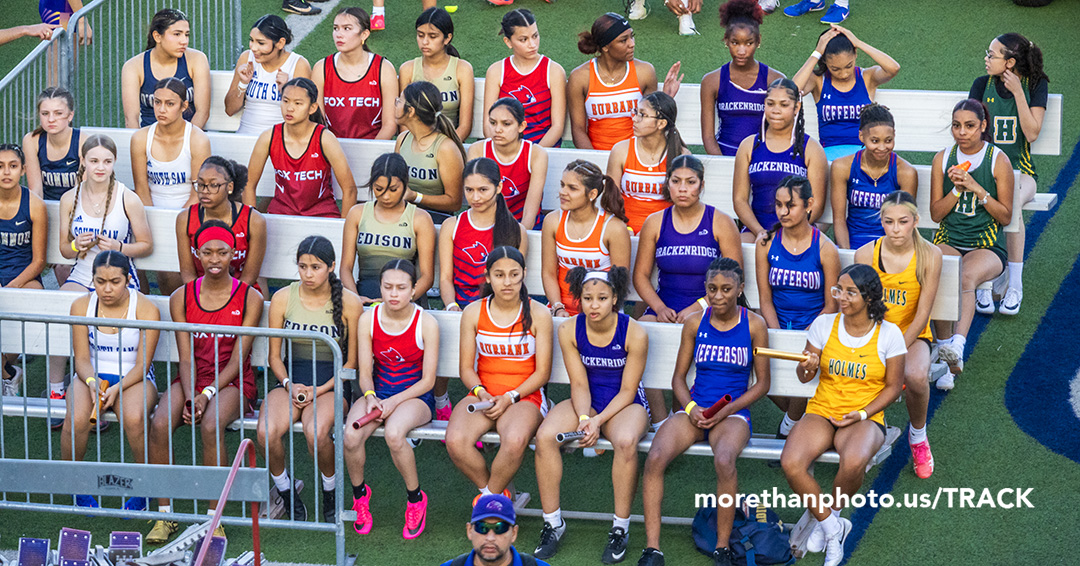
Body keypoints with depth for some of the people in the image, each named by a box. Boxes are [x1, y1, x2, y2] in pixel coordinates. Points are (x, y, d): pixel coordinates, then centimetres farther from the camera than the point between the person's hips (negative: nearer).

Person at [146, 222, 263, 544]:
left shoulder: (250, 299, -2)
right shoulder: (181, 298, 5)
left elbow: (237, 359, -7)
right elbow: (186, 357, 0)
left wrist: (207, 394, -20)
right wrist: (189, 398, -17)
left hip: (232, 382, -3)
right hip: (191, 380, 3)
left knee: (211, 426, -34)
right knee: (160, 424, -28)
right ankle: (164, 514, -17)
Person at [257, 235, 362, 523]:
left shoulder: (349, 302, -3)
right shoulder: (283, 298, 3)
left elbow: (351, 361, 1)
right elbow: (274, 355, 8)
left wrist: (320, 390, -12)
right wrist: (288, 385, -11)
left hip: (331, 383, -2)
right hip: (291, 379, 2)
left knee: (316, 432, -34)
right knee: (267, 433, -29)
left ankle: (330, 493, -5)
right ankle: (286, 493, -1)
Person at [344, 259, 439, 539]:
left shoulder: (426, 324, -9)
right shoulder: (368, 319, -1)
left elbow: (428, 380, -7)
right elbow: (365, 373, 3)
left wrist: (394, 402, -20)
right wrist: (370, 397, -20)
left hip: (415, 396, -3)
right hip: (378, 392, 3)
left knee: (393, 433, -36)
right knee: (351, 436, -29)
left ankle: (415, 497, -10)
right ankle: (359, 492, 3)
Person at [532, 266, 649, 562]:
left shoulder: (634, 333, -17)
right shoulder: (569, 330, -8)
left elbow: (628, 391, -12)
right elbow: (579, 385, -4)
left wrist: (598, 421, -24)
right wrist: (583, 418, -23)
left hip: (625, 404, -3)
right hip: (587, 402, 3)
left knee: (626, 441, -38)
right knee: (545, 436, -25)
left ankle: (621, 528, -20)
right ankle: (553, 523, -11)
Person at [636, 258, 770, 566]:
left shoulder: (754, 325, 1)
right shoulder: (695, 324, 8)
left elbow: (762, 383, 4)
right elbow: (678, 378, 13)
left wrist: (726, 411, -9)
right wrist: (690, 408, -8)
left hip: (733, 412, -3)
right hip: (694, 410, 3)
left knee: (724, 461, -38)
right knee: (655, 458, -28)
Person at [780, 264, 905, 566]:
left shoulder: (889, 334, -4)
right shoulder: (824, 324, 2)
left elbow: (893, 387, 2)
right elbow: (805, 377, 9)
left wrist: (861, 415, -12)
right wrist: (806, 368, -17)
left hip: (866, 416, -2)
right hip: (822, 410, 2)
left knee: (854, 462, -37)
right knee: (790, 463, -28)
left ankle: (825, 518, -5)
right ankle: (833, 527, -8)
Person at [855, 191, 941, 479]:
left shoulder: (929, 255, -11)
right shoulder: (866, 254, -8)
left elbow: (922, 314, -10)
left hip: (912, 335, -1)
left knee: (916, 377, -34)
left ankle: (918, 435, 0)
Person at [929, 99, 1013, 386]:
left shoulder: (999, 161, 0)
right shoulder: (943, 159, 8)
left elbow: (1006, 216, -1)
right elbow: (936, 214, 8)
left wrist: (976, 188, -13)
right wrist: (956, 189, -9)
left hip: (986, 246, -2)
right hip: (948, 242, 2)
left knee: (966, 278, -37)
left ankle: (957, 345, -58)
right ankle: (950, 363, -26)